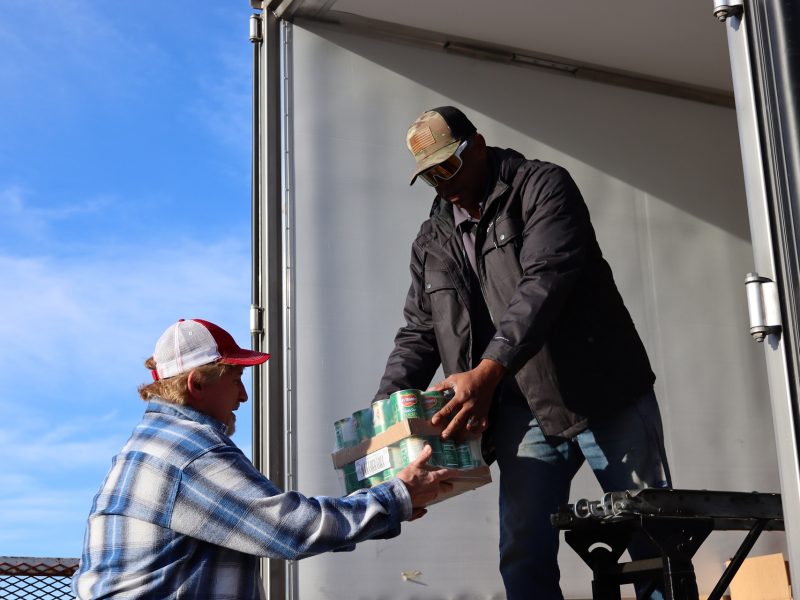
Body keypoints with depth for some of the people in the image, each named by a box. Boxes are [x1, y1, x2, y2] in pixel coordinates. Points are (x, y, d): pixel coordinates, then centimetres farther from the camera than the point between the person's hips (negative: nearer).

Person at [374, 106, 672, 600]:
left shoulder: (543, 187, -5)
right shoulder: (432, 242, 12)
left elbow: (544, 282, -20)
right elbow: (418, 333, 12)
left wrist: (488, 371, -32)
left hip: (604, 396, -4)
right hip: (525, 416, 4)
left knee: (654, 538, 2)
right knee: (524, 560, 0)